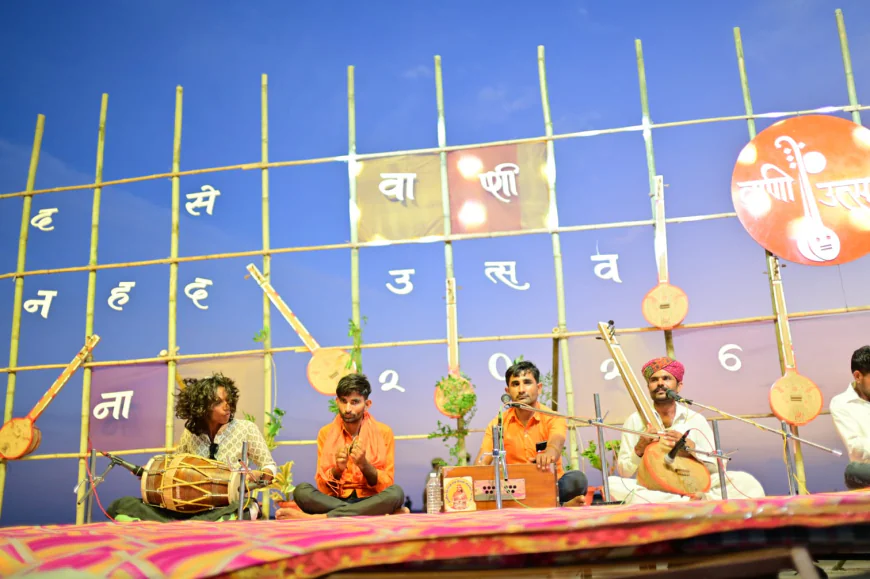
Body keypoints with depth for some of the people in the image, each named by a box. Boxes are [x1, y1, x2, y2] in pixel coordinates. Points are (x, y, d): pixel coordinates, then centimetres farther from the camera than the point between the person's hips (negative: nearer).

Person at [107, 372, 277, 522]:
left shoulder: (246, 429, -4)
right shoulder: (191, 433, 5)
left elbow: (270, 467, 0)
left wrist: (256, 476, -22)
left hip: (231, 506, -3)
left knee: (239, 513, -44)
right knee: (124, 505, -14)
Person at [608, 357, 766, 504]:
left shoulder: (695, 420, 6)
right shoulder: (635, 421, 3)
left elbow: (719, 467, 5)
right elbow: (624, 473, 4)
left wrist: (693, 449, -11)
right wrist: (639, 449, -14)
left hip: (693, 489, 1)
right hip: (652, 493, 0)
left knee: (746, 482, -21)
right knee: (611, 485, -33)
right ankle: (691, 503, -28)